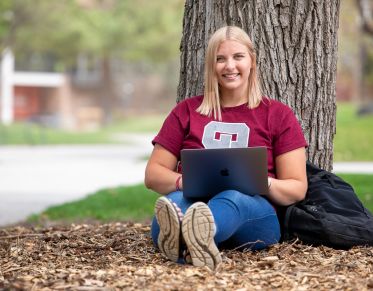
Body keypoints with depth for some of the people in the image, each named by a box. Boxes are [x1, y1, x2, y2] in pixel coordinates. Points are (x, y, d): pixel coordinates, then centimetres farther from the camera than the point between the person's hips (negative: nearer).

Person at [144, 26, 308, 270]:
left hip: (252, 208, -1)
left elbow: (297, 188, 11)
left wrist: (265, 183, -12)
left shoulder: (278, 115, 16)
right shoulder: (187, 111, 20)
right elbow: (153, 174, 16)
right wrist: (183, 181, -8)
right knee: (174, 203, -35)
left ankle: (183, 237, -74)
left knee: (233, 198, -38)